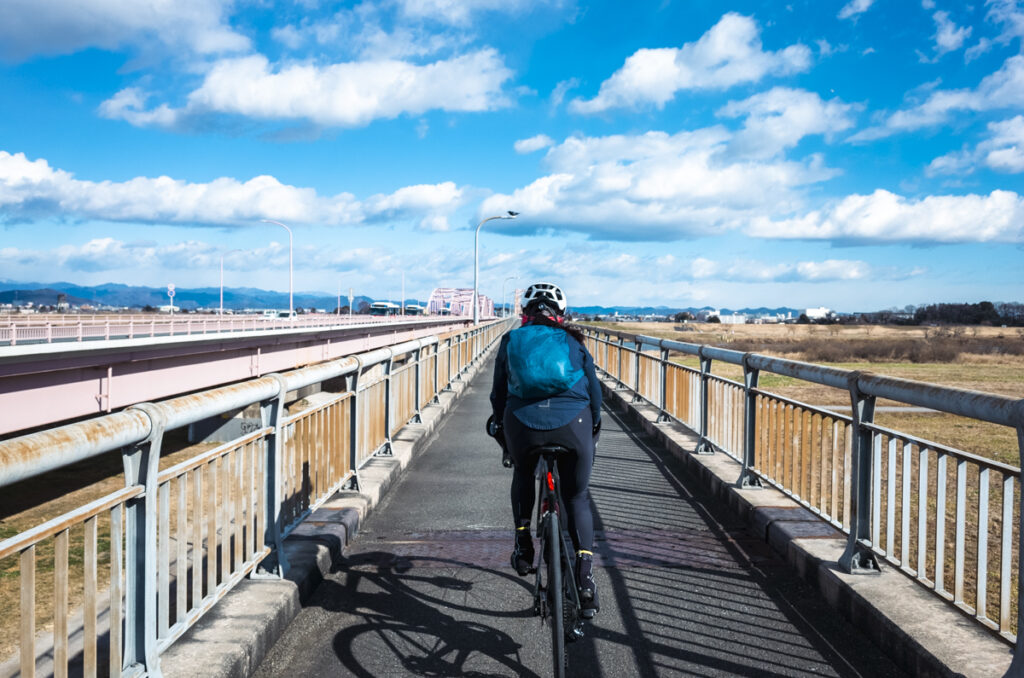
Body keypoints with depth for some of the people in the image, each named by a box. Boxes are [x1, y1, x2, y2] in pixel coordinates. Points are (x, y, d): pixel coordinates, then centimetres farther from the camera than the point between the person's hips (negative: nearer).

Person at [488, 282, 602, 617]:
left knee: (523, 476, 33)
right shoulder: (574, 343, 18)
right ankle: (585, 575, 2)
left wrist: (500, 428, 34)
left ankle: (523, 546, 27)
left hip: (523, 425, 0)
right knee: (578, 497, 16)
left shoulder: (510, 341, 18)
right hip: (573, 424, 0)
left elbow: (499, 392, 20)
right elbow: (594, 391, 20)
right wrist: (593, 430, 34)